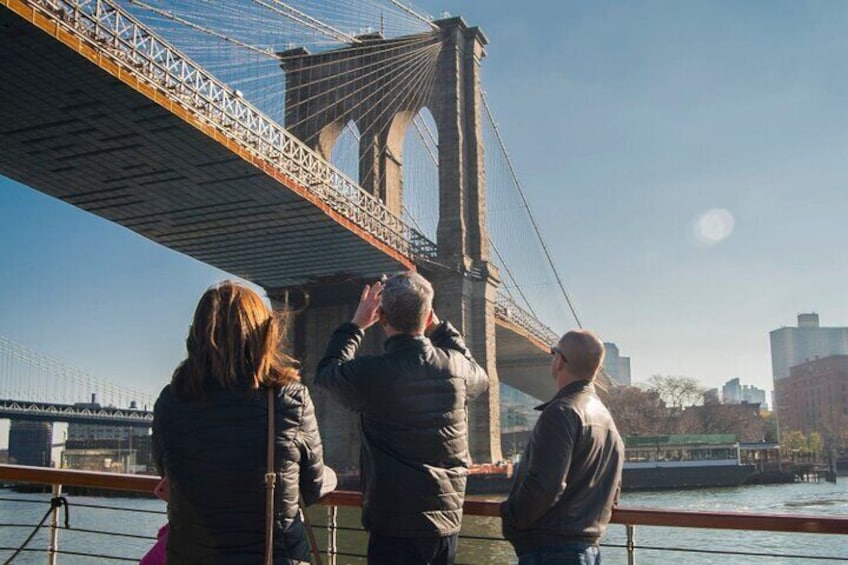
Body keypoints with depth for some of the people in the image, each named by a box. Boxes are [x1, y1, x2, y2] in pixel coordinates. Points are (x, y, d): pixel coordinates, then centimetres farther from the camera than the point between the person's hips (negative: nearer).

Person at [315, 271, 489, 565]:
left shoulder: (370, 373, -16)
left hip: (395, 524, -4)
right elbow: (480, 378, 23)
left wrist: (356, 325, 14)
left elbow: (326, 372, 7)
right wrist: (438, 328, 21)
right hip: (448, 519, 5)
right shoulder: (456, 367, -4)